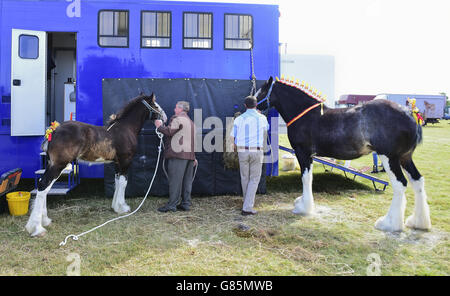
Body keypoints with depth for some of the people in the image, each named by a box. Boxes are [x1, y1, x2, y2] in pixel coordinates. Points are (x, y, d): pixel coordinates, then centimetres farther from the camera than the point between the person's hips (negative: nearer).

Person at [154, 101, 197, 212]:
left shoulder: (177, 119, -6)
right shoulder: (191, 121, 23)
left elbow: (169, 131, -16)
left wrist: (159, 126, 2)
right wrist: (194, 156, 26)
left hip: (178, 154, -9)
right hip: (190, 154, 9)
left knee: (175, 180, -6)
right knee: (187, 180, 10)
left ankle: (172, 204, -3)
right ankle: (186, 203, 14)